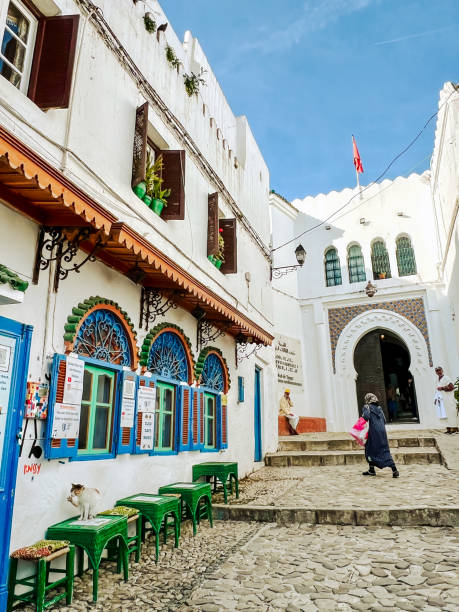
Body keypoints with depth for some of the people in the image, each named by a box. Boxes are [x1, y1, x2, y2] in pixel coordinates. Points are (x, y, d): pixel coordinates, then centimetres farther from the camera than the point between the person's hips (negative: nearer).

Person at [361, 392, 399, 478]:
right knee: (385, 451, 6)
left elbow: (366, 417, -21)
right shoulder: (379, 408, 14)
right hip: (382, 432, 5)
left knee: (370, 450, 11)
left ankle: (371, 470, 18)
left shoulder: (367, 407, -4)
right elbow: (384, 421, 14)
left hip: (373, 433, -5)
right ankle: (394, 469, -6)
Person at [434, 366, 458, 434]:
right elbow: (437, 390, 26)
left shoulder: (446, 378, -5)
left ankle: (454, 428, -8)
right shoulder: (437, 381, 19)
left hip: (448, 398, -8)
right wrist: (436, 398, 19)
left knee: (451, 413, -9)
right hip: (441, 400, 8)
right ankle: (449, 428, 6)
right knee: (445, 415, 5)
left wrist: (442, 388, -16)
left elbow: (451, 387, -16)